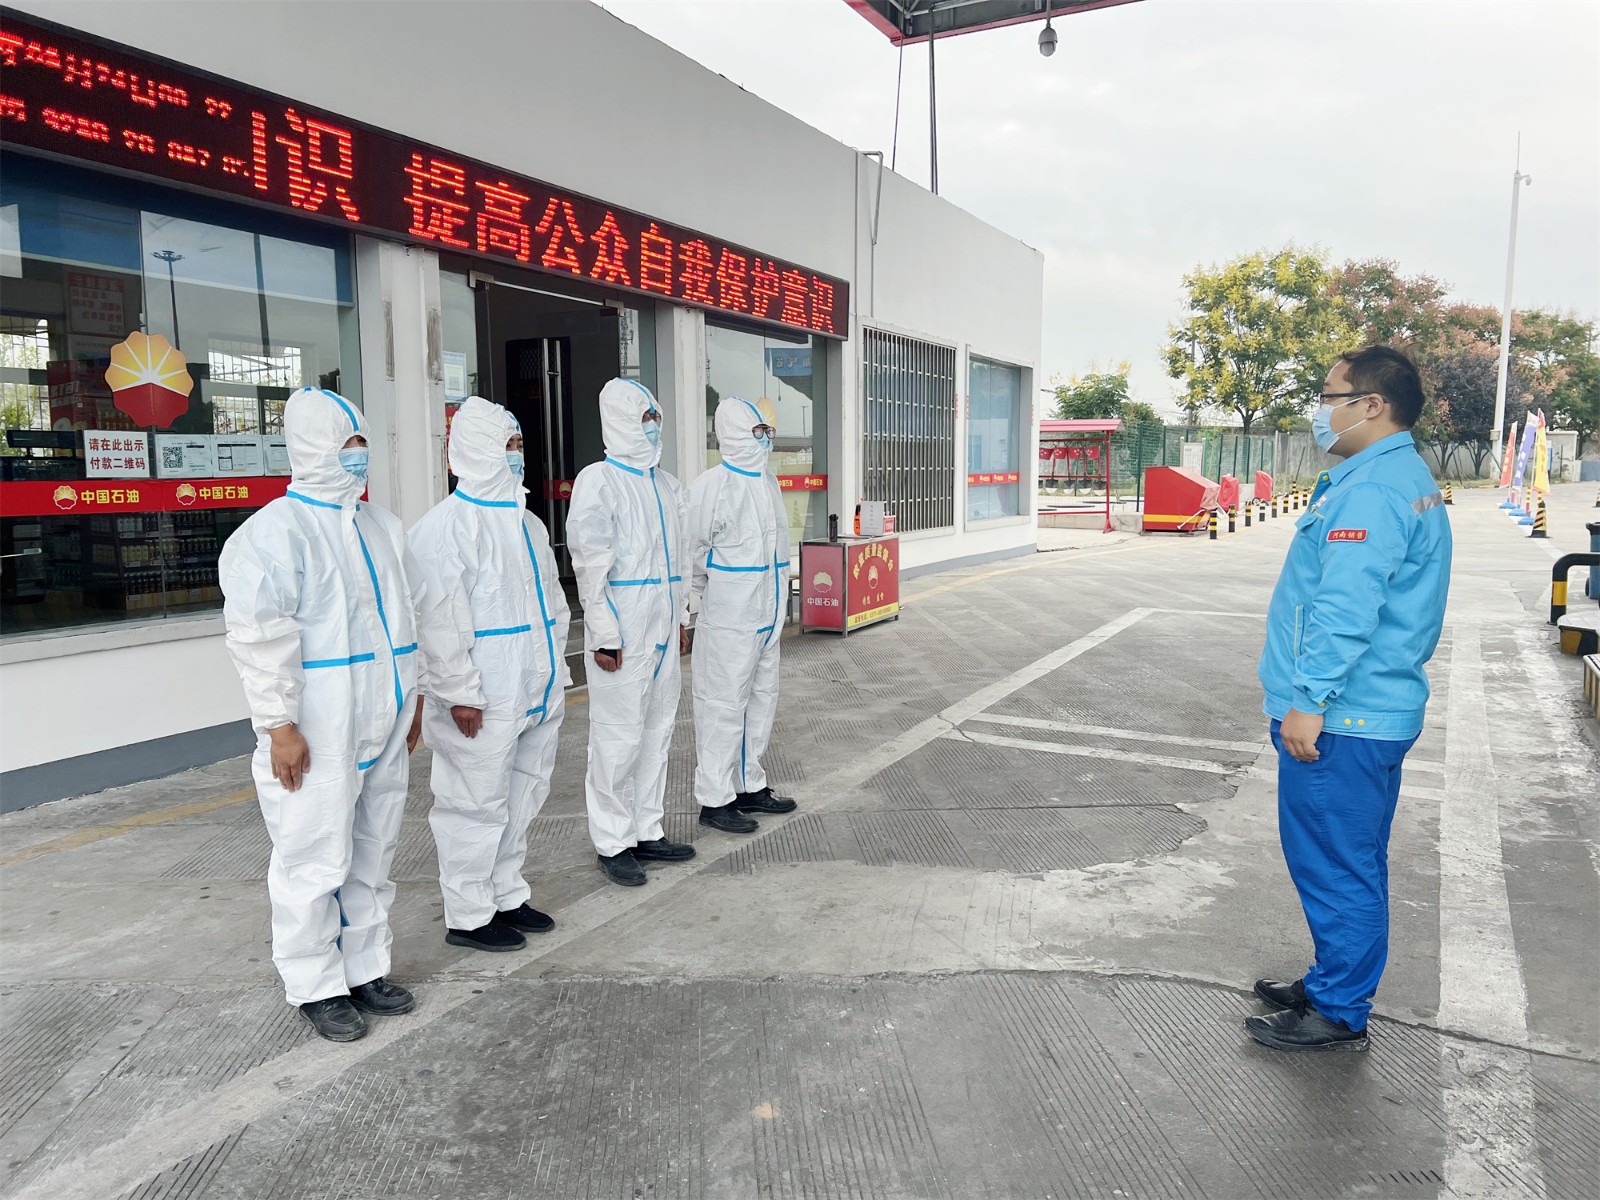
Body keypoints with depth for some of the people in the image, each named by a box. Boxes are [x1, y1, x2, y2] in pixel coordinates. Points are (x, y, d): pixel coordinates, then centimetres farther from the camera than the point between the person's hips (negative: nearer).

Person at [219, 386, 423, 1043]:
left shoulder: (381, 525, 13)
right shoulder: (276, 530, -12)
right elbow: (258, 635, -17)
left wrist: (411, 700, 19)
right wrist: (280, 725, -18)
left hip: (383, 727, 7)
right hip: (317, 737, -7)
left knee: (373, 854, 16)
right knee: (314, 861, 3)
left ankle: (365, 969, 31)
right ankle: (316, 986, 20)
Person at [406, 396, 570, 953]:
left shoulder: (527, 523, 15)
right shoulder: (445, 526, -14)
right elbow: (439, 619, -19)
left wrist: (555, 672, 17)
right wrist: (460, 694, -19)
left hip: (537, 693, 9)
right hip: (484, 702, -9)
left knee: (523, 799, 17)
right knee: (477, 805, 2)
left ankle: (507, 896, 33)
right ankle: (468, 917, 16)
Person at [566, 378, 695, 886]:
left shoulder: (666, 485, 14)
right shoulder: (598, 481, -9)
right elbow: (590, 563, -14)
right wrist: (604, 634, -17)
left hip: (664, 628, 8)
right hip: (623, 629, -7)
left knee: (657, 730, 13)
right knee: (619, 736, -2)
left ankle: (647, 830, 25)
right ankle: (612, 842, 10)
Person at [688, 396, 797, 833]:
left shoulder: (767, 481, 12)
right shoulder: (712, 486, -14)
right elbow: (694, 550, -11)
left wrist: (777, 605, 17)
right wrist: (713, 595, 0)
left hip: (767, 616, 9)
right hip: (728, 619, -9)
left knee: (761, 700, 16)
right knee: (724, 705, -2)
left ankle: (750, 786, 30)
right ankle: (715, 800, 9)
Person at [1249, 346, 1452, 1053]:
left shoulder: (1370, 490, -19)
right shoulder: (1407, 479, 17)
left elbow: (1345, 610, -27)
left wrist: (1309, 700, -26)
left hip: (1340, 721, -11)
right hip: (1377, 710, 11)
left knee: (1335, 866, 1)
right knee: (1348, 863, 20)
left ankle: (1338, 1015, 14)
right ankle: (1335, 986, 34)